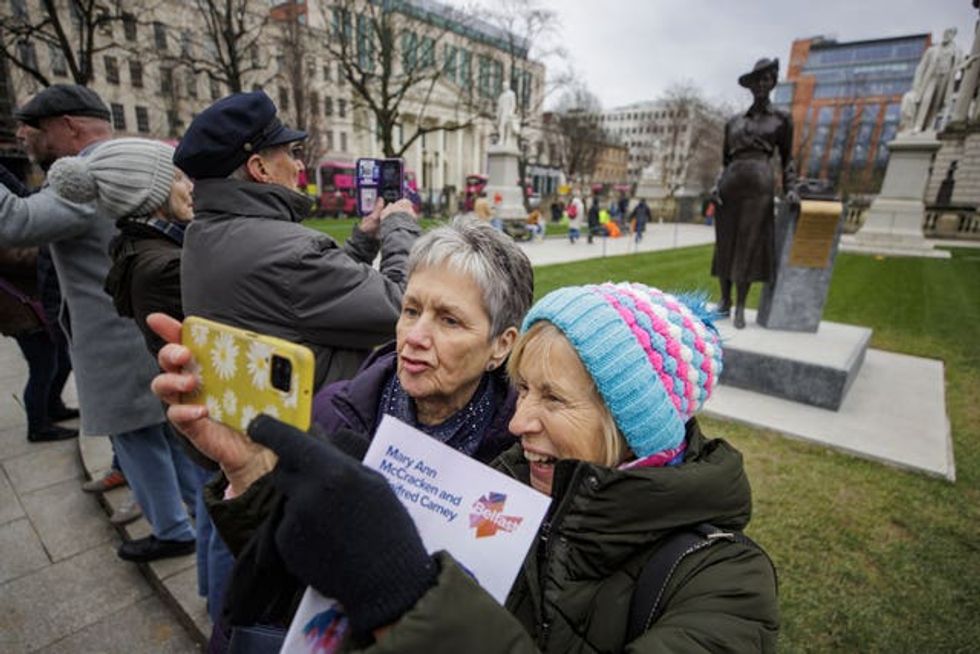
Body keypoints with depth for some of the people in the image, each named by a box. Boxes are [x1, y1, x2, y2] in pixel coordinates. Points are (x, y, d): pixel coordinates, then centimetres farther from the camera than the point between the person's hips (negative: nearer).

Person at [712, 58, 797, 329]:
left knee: (749, 245, -5)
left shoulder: (782, 119, 11)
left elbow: (787, 159, 10)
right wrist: (716, 185, 0)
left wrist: (791, 189, -5)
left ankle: (740, 308, 2)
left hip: (759, 184, -3)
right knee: (725, 244, 2)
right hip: (729, 185, 3)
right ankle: (725, 300, 14)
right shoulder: (733, 122, 17)